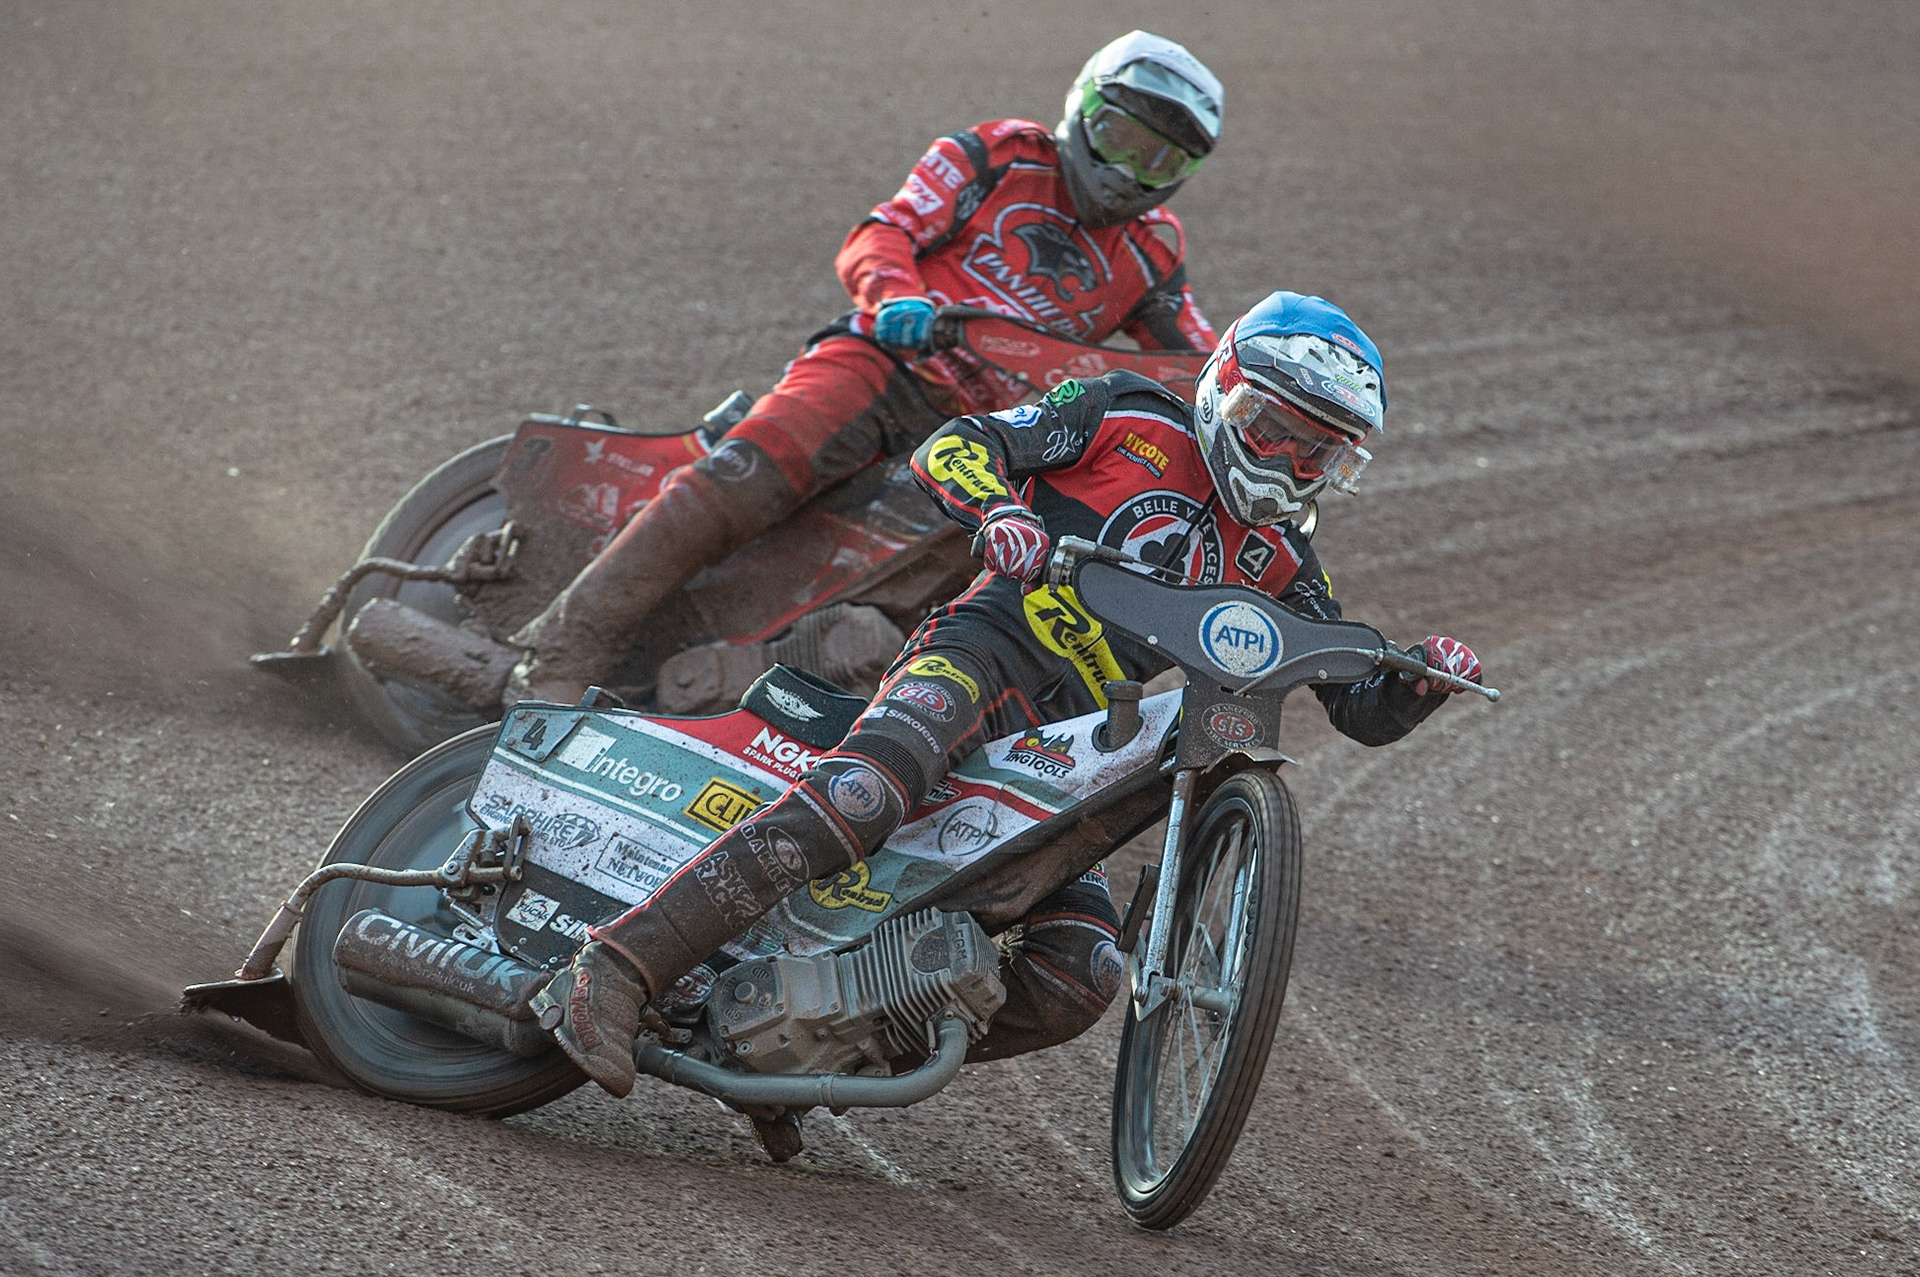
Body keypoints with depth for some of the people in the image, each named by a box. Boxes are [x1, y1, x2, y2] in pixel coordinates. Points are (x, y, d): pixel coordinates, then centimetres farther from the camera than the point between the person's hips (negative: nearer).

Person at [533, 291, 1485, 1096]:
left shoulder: (1276, 563, 22)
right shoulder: (1131, 420, 8)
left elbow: (1362, 709, 19)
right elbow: (952, 448, 1)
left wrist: (1424, 675, -3)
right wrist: (997, 515, -21)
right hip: (987, 650, -6)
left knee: (1079, 980, -15)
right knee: (863, 797, -36)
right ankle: (613, 971, -39)